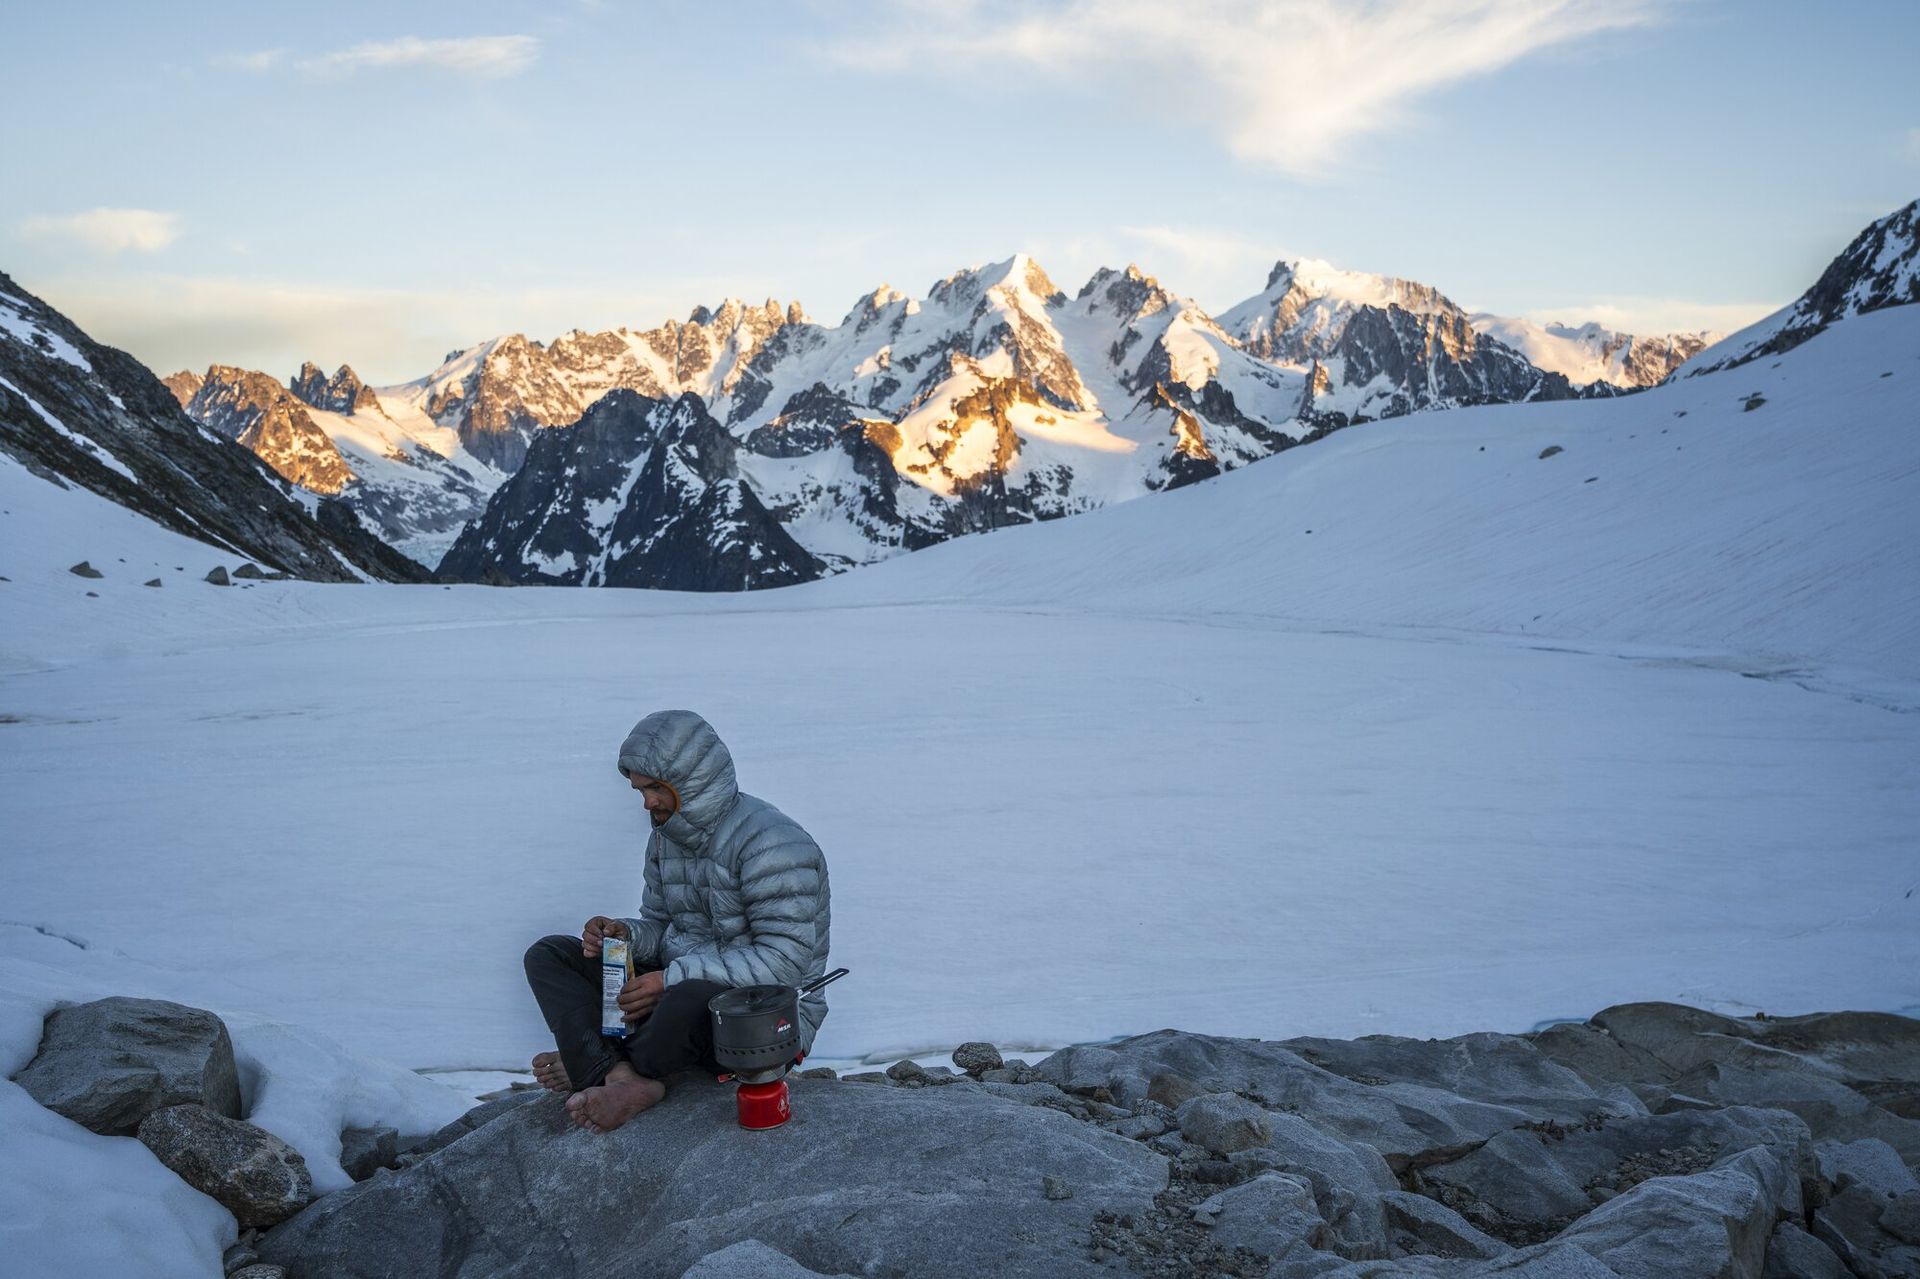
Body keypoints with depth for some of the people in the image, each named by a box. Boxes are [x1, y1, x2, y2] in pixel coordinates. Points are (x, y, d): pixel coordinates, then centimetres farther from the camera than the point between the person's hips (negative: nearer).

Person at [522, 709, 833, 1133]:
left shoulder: (768, 843, -19)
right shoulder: (666, 837, 8)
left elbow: (786, 961, -25)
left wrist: (673, 978, -26)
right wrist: (626, 934, -8)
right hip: (680, 987, 8)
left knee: (689, 1000, -42)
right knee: (548, 955, 1)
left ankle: (590, 1066, -9)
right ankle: (623, 1078, -23)